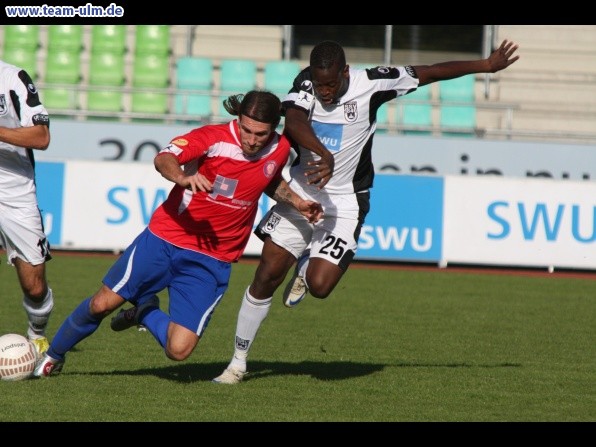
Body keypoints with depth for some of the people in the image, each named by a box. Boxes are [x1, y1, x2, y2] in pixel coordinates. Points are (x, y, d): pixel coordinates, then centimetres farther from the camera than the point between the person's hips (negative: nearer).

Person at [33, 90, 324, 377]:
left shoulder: (280, 150, -2)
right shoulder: (214, 138, -16)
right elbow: (164, 158, -31)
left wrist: (296, 202, 7)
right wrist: (183, 177, -50)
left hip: (211, 261, 2)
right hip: (166, 238, -2)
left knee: (179, 350, -12)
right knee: (103, 303, -1)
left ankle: (145, 312, 22)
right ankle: (53, 355, 28)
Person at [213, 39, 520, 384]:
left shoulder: (371, 85, -13)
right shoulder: (307, 83, -11)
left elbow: (429, 73, -2)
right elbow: (294, 123, -30)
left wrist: (487, 65, 3)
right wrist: (325, 156, -48)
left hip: (343, 204, -2)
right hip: (300, 193, 2)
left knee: (319, 286, -17)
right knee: (267, 276, -1)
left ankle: (305, 268, 22)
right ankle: (238, 362, 13)